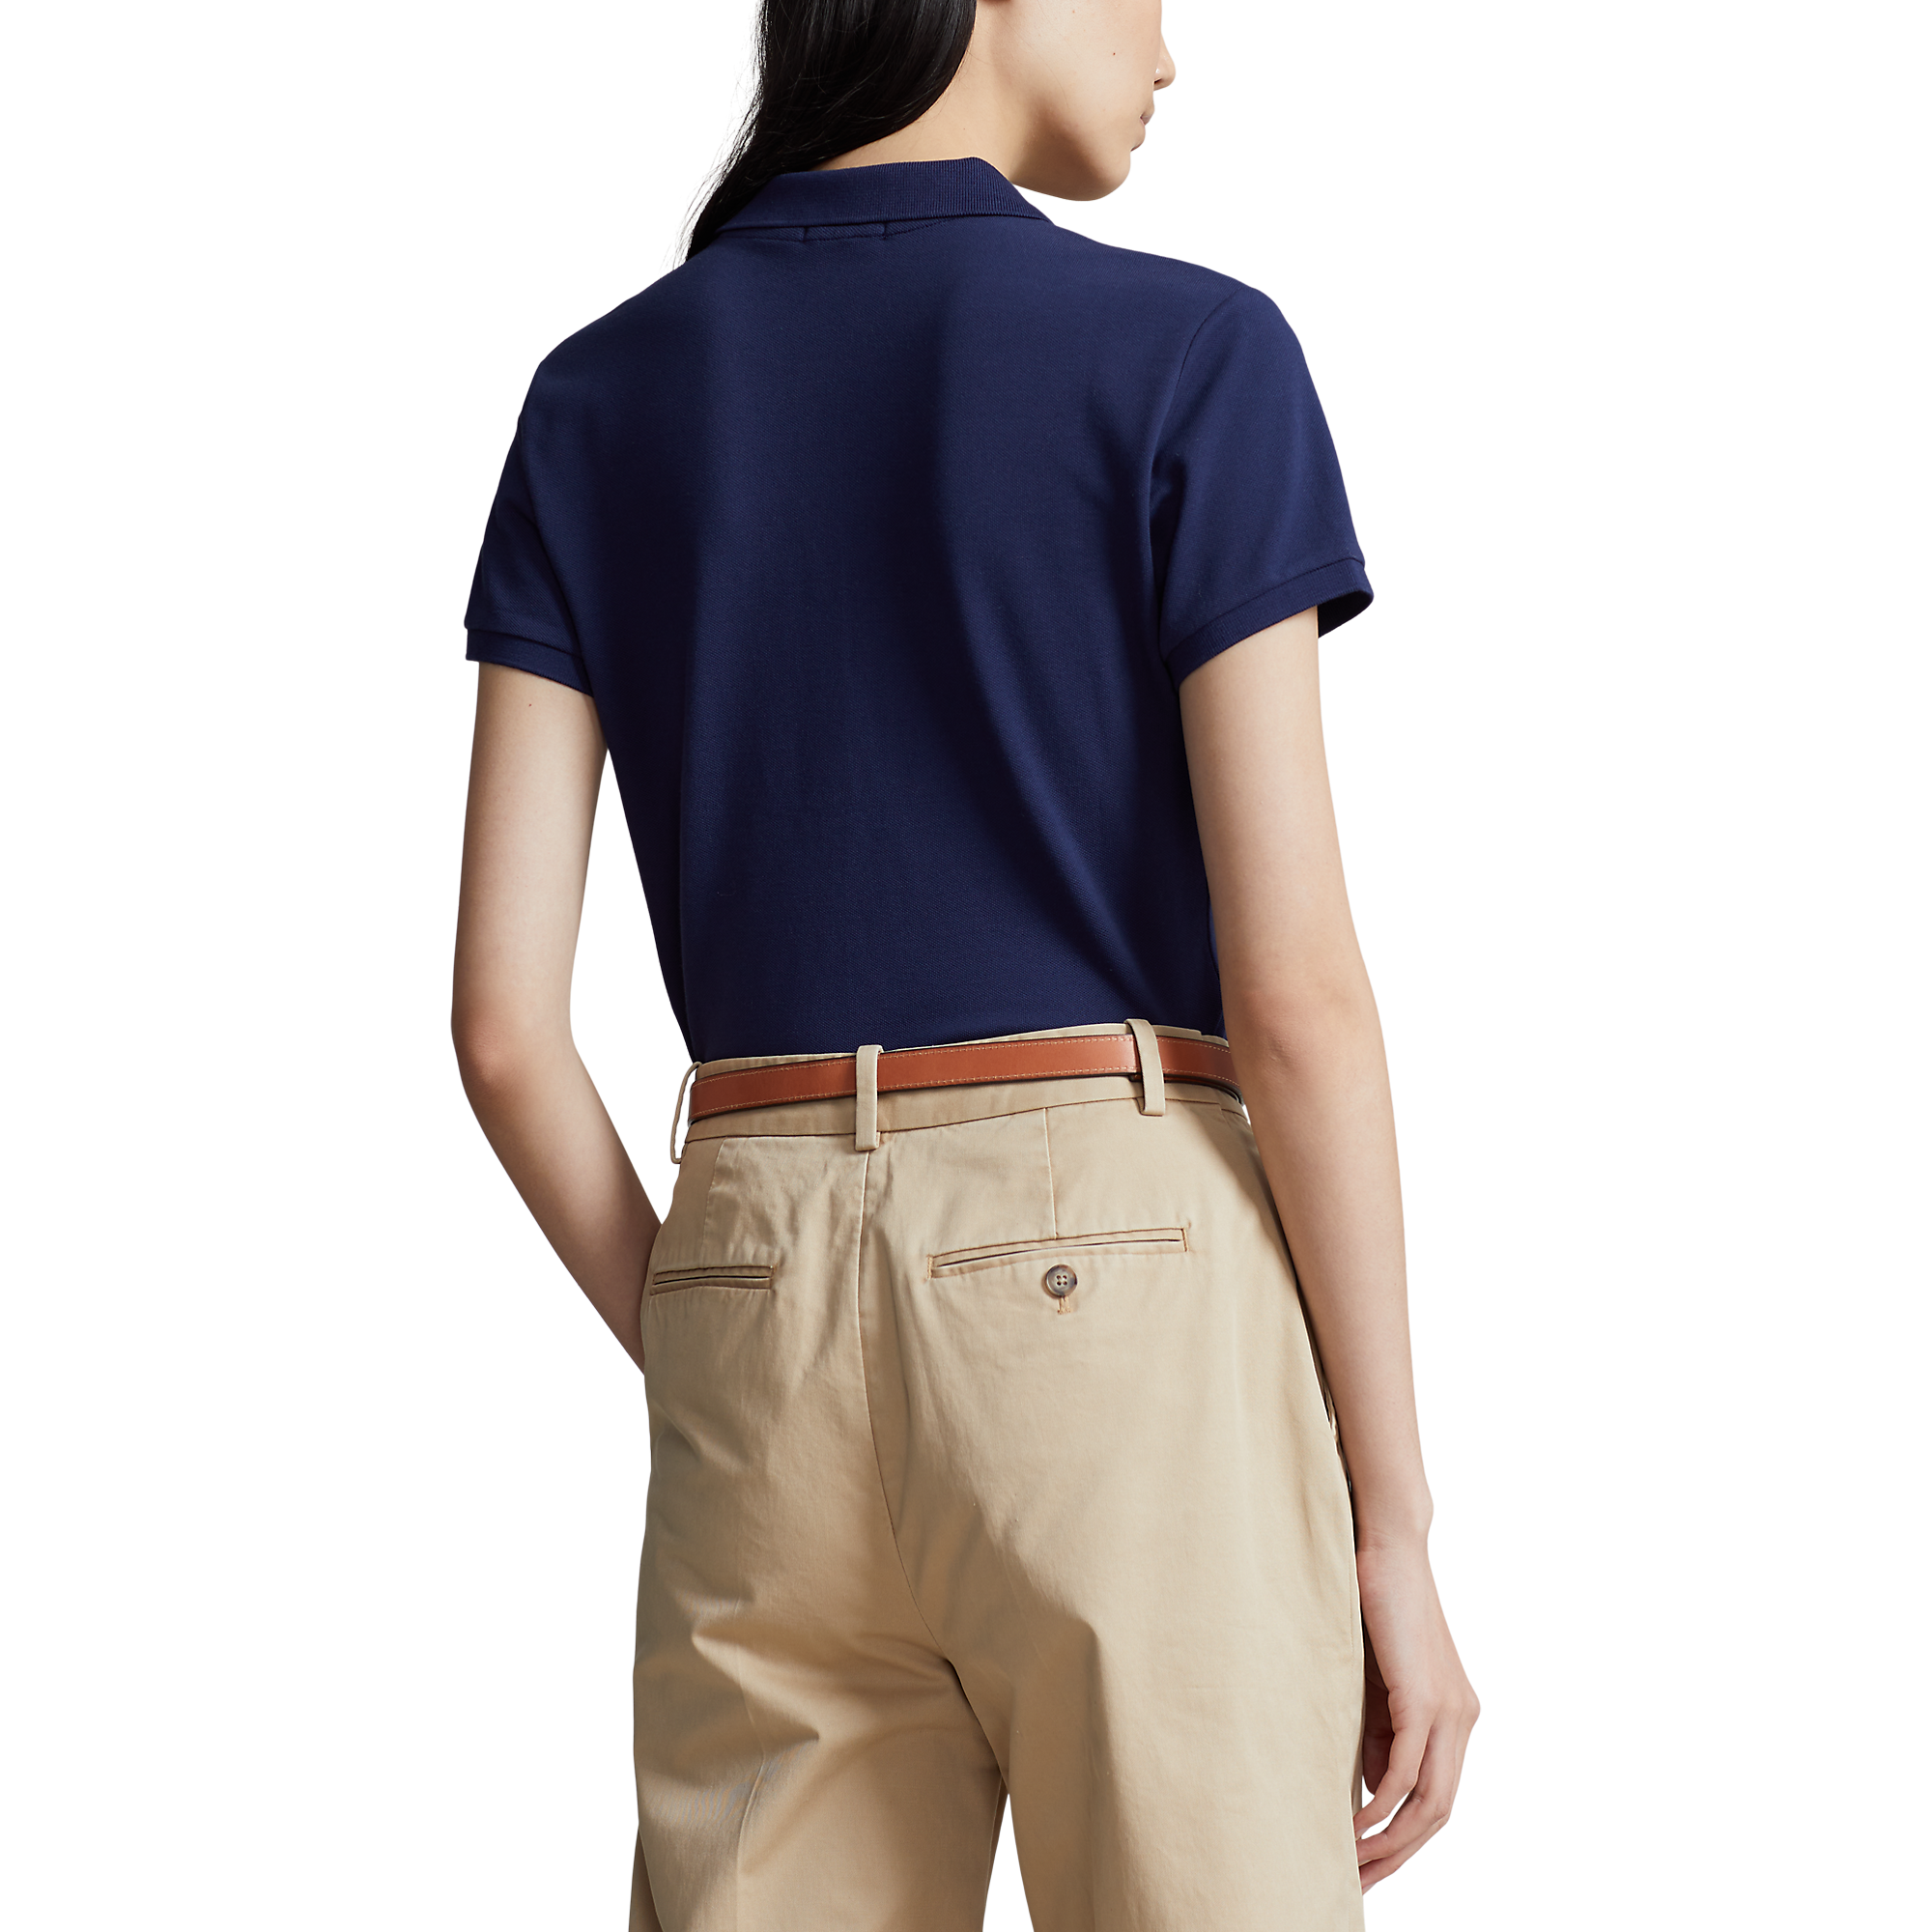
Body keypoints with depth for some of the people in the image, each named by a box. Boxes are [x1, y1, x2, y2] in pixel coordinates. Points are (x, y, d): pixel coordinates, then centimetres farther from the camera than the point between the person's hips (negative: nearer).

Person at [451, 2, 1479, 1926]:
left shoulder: (597, 405, 9)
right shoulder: (1185, 357, -4)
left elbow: (502, 1019, 4)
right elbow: (1294, 988, -9)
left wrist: (718, 1392, 15)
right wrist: (1396, 1528, -3)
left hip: (759, 1315, 4)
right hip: (1121, 1301, -4)